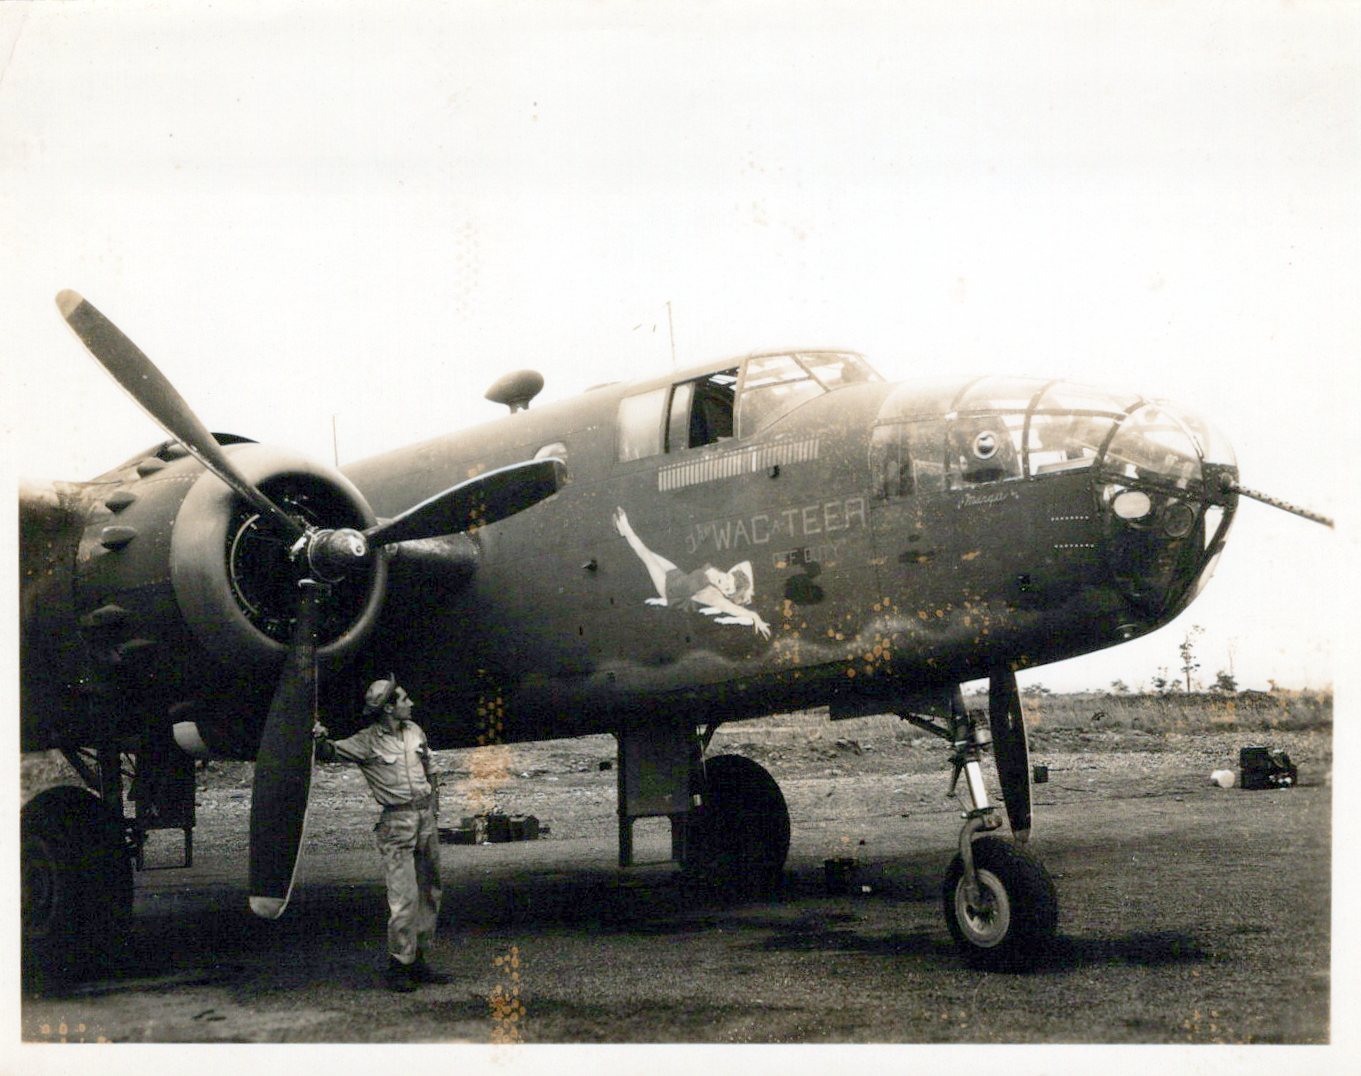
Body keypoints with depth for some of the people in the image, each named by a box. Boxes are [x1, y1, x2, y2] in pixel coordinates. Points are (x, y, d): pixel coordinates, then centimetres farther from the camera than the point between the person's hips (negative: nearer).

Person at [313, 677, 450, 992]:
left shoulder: (414, 730, 9)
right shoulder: (367, 742, -8)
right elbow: (331, 753, -13)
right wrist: (320, 740, -34)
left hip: (426, 818, 7)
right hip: (396, 823, -6)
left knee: (429, 893, 10)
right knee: (404, 897, -12)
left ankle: (418, 960, 19)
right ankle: (398, 964, -3)